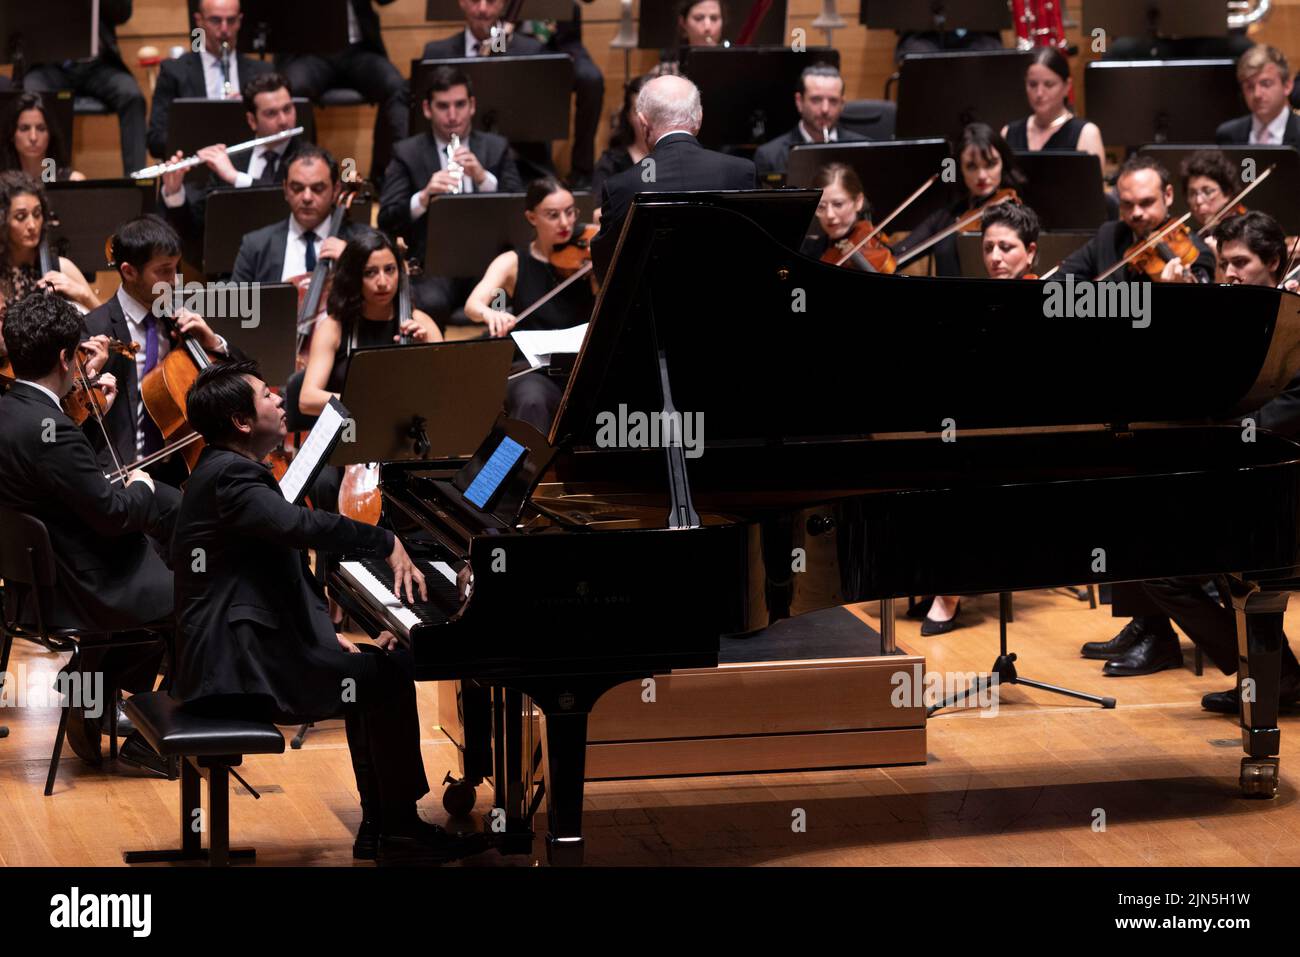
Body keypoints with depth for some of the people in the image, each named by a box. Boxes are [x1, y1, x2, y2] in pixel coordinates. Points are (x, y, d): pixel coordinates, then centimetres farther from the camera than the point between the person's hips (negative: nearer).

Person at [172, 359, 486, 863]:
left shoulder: (230, 470, 18)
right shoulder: (230, 476, -16)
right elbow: (299, 524, -34)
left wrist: (330, 637, 7)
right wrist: (388, 544, -25)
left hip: (242, 647, 11)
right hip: (238, 669, -11)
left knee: (381, 667, 15)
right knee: (388, 676, -11)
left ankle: (380, 829, 14)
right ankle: (400, 832, -3)